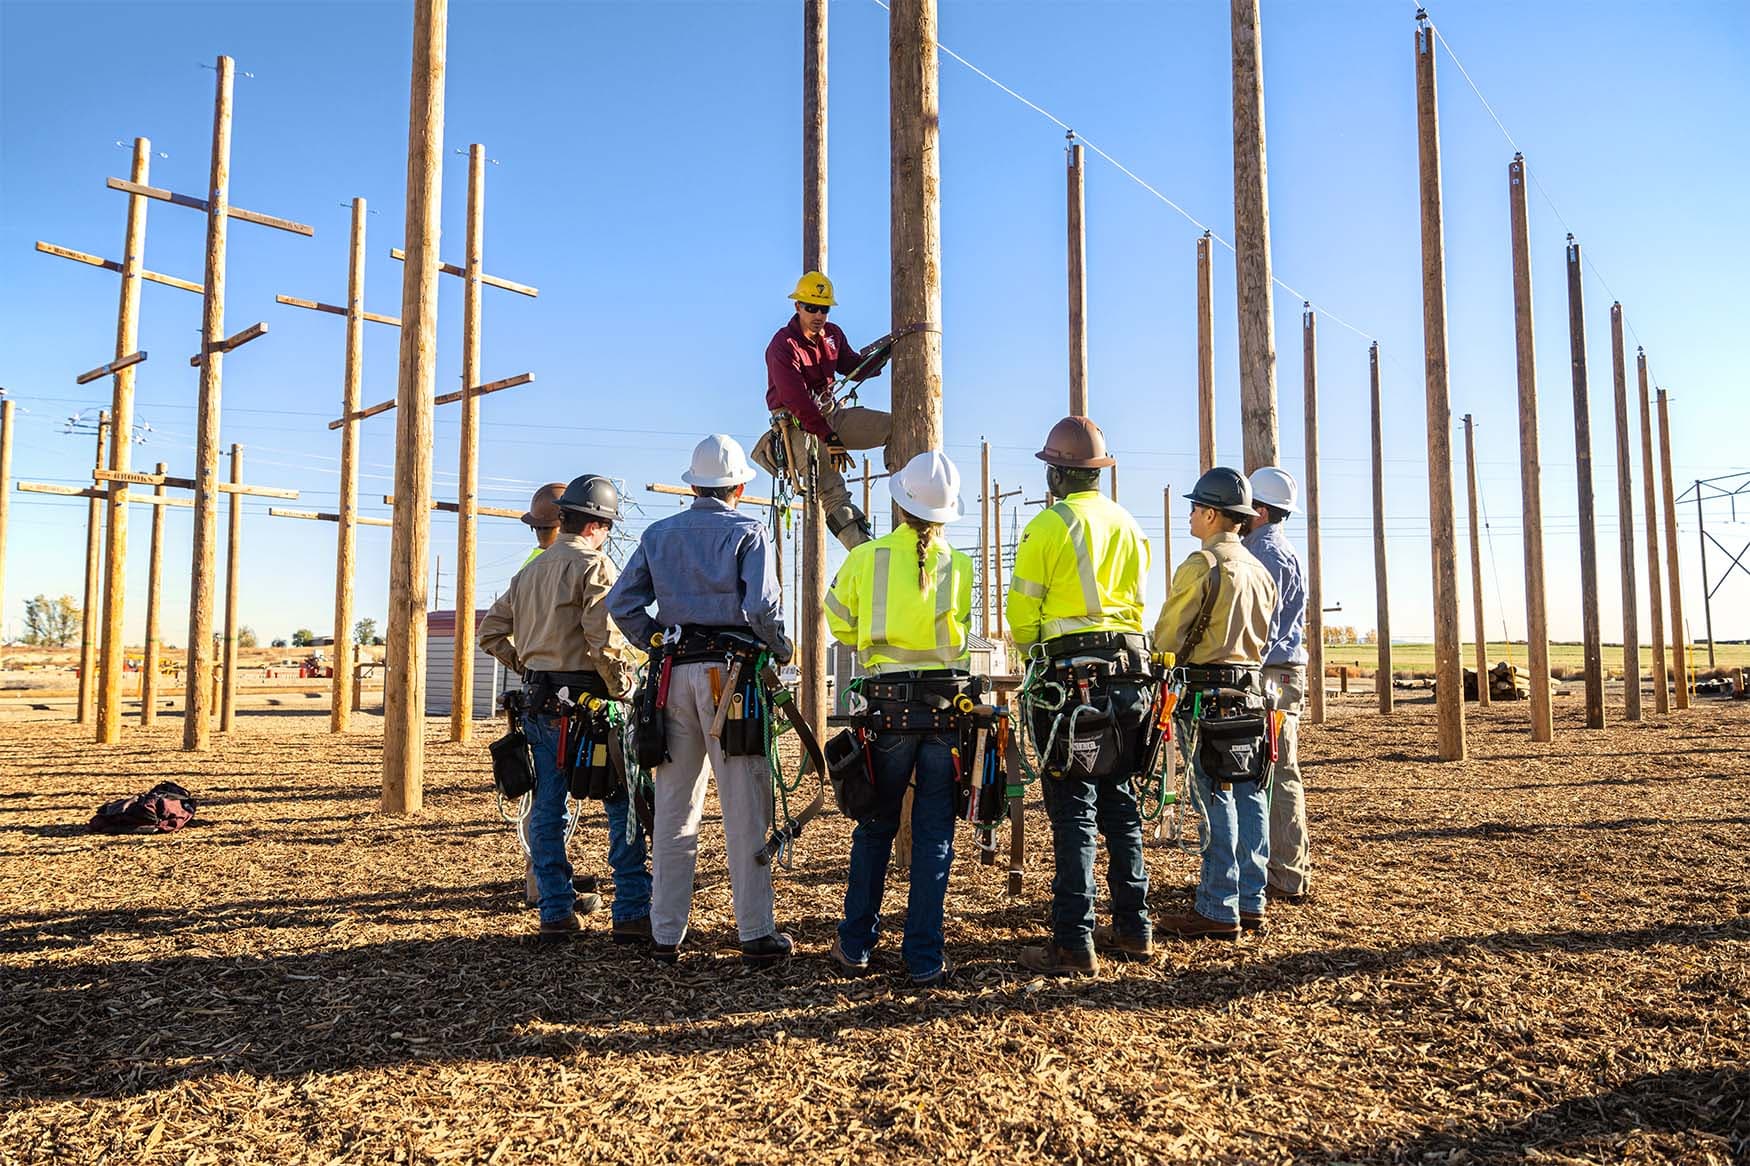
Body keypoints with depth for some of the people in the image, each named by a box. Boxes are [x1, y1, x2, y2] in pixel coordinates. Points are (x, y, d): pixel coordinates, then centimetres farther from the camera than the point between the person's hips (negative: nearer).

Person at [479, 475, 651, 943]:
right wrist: (624, 690, -10)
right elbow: (604, 639, -20)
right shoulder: (594, 565, -9)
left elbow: (490, 631, 19)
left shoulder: (529, 570, 15)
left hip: (539, 703, 8)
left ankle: (556, 912, 17)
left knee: (547, 808, 11)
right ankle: (632, 914, -1)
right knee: (625, 805, -1)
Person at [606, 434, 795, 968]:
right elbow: (762, 606, -13)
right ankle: (756, 935, 4)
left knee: (673, 808, 9)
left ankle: (665, 933, 15)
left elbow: (622, 602, 6)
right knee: (745, 808, 0)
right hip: (730, 672, -4)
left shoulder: (659, 534, 13)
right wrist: (780, 649, 3)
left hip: (674, 673, 4)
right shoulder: (748, 532, 0)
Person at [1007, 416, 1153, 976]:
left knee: (1073, 809, -4)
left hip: (1071, 673, -6)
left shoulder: (1049, 525, -8)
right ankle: (1133, 928, 21)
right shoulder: (1128, 525, 13)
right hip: (1127, 672, 7)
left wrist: (1030, 654, 13)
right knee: (1120, 802, 14)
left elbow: (1022, 610, -5)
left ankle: (1074, 942, -3)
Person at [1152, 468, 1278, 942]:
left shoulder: (1201, 565, -11)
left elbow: (1167, 638, -8)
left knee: (1215, 802, -4)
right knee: (1249, 798, 9)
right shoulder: (1260, 570, 13)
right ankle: (1250, 902, 15)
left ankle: (1218, 911, 0)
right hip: (1251, 691, 8)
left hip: (1207, 694, -8)